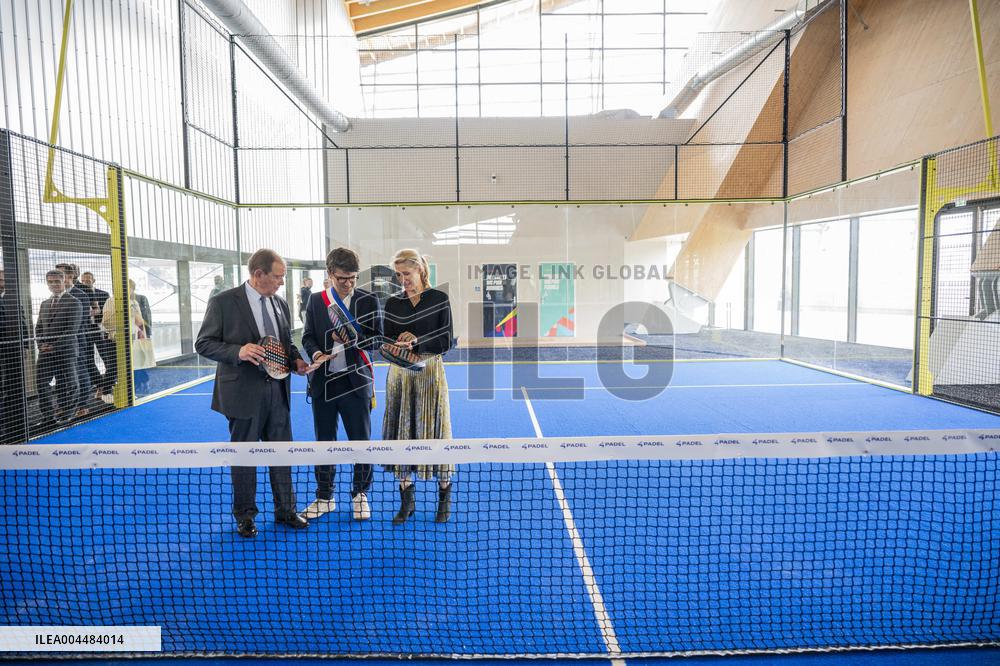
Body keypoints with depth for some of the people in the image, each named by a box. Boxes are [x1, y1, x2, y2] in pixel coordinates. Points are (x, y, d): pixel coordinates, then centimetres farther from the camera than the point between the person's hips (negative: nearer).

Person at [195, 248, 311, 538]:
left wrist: (296, 361, -2)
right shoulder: (223, 302, -9)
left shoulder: (280, 304, 8)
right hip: (244, 392, -5)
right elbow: (203, 343, -8)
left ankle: (285, 509, 28)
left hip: (277, 389, 5)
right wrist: (238, 351, -24)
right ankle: (244, 515, 28)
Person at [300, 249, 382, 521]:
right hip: (323, 382, 2)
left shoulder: (368, 301, 0)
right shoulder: (315, 300, 6)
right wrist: (316, 353, -14)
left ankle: (360, 494, 25)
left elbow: (377, 339, 0)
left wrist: (352, 338, -18)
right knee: (324, 442, 13)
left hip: (356, 381, -2)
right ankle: (325, 497, 28)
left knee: (361, 441, 6)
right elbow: (308, 336, 7)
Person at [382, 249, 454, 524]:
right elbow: (386, 341, 7)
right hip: (399, 373, 3)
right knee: (401, 432, 5)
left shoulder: (439, 299, -2)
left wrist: (416, 341, -18)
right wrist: (398, 346, -14)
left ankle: (444, 498, 20)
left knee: (433, 431, 2)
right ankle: (406, 500, 17)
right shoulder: (393, 303, 7)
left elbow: (446, 342, -6)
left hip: (430, 371, -3)